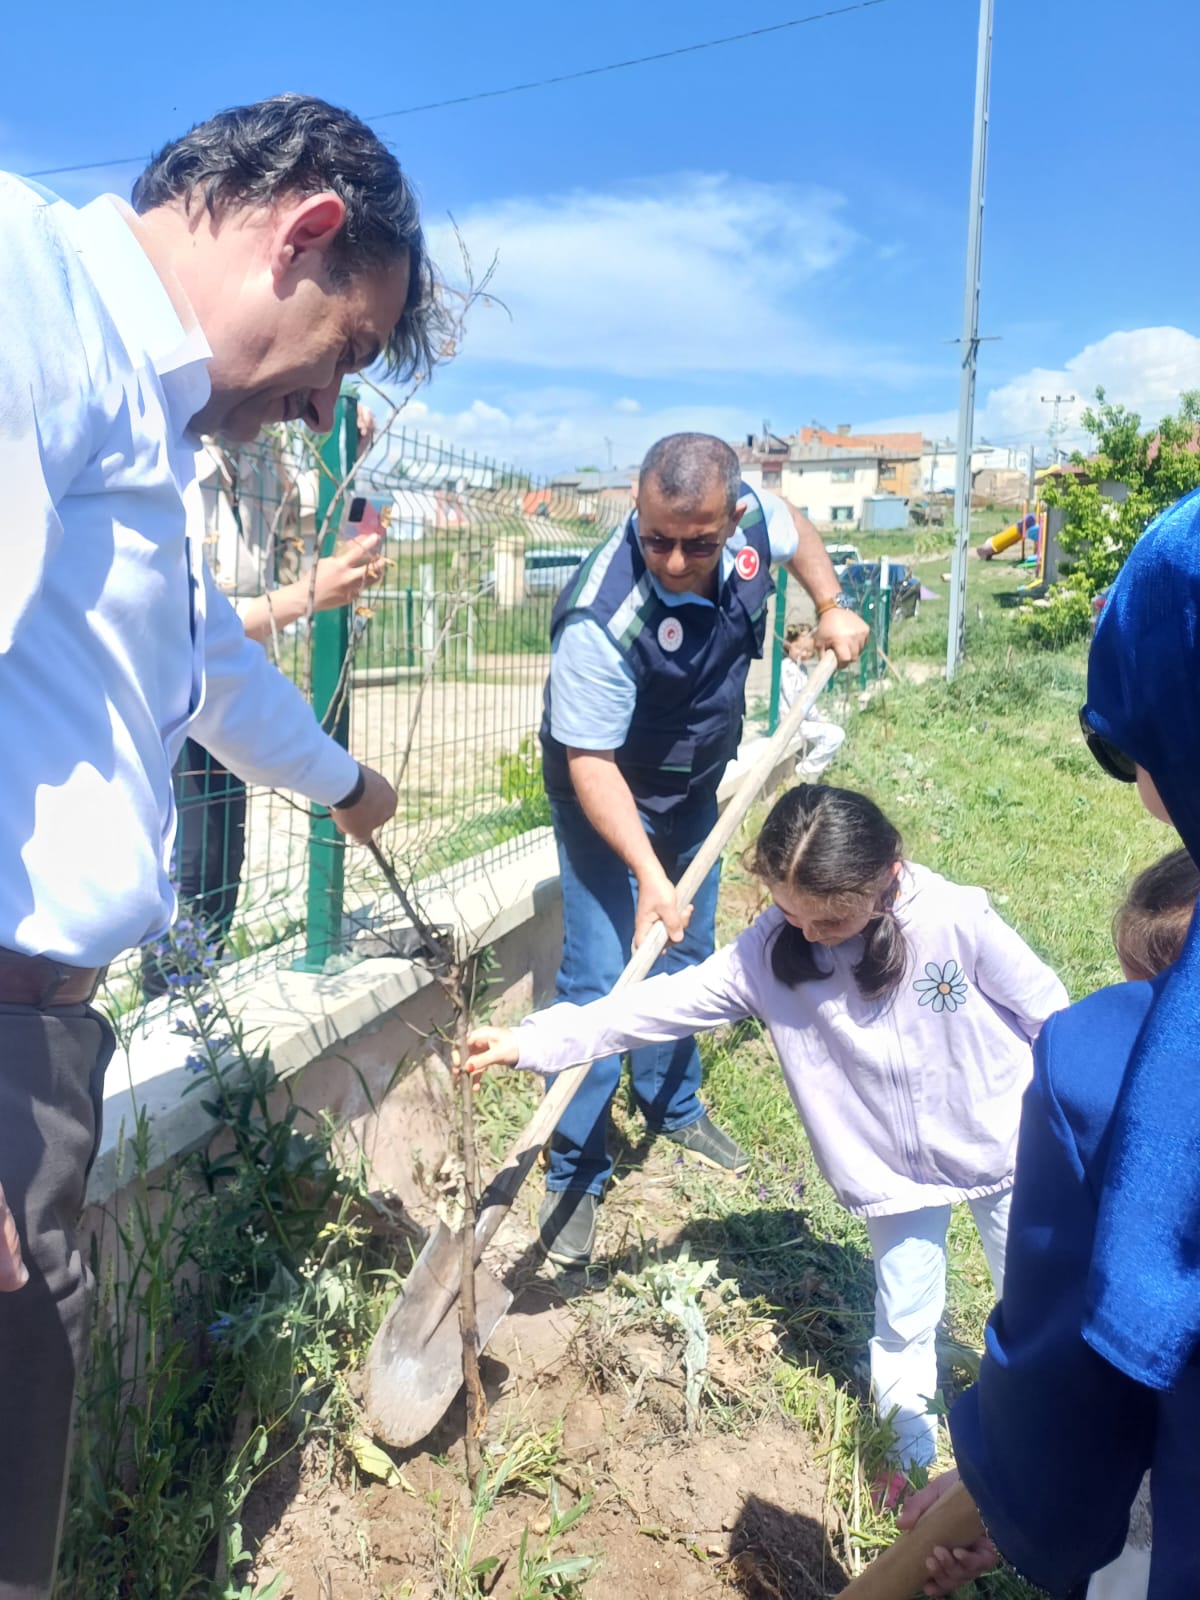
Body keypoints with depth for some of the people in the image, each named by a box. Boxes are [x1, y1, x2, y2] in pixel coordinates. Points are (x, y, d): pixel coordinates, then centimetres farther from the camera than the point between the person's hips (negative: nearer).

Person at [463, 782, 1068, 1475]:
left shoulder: (957, 919, -26)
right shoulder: (769, 951, -20)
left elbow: (1049, 1015, -12)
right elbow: (669, 1000, -23)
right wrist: (532, 1041, -30)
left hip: (1007, 1152, -1)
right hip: (894, 1175, 1)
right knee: (904, 1317, 16)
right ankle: (912, 1440, 45)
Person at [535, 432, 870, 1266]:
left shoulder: (749, 514, -19)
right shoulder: (602, 620, -37)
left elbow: (794, 528, 8)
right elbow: (591, 762, -32)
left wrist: (831, 606, -2)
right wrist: (648, 876, -39)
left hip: (695, 788, 7)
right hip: (608, 800, -6)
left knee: (686, 957, 19)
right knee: (602, 984, -10)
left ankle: (674, 1105, 41)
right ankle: (576, 1175, 7)